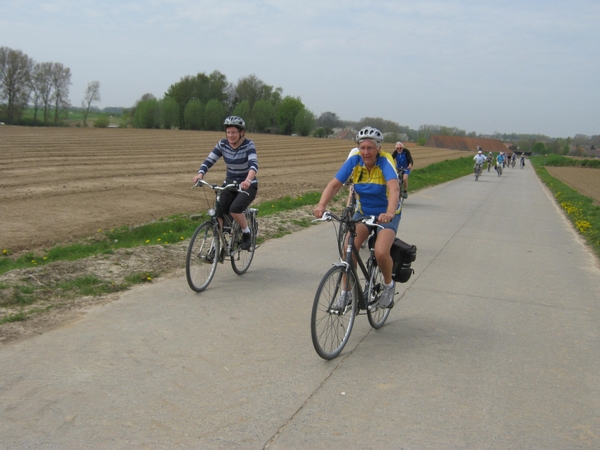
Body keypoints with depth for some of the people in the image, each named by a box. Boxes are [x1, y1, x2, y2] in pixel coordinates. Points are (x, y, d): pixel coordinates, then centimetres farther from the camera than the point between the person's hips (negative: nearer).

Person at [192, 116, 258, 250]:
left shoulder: (248, 145, -18)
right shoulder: (222, 144, -6)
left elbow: (254, 165, -33)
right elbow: (209, 161, -13)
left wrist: (248, 180, -53)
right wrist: (200, 174, -34)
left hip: (248, 185, -4)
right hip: (229, 183, 4)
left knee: (235, 209, -28)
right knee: (218, 213, -13)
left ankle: (247, 233, -1)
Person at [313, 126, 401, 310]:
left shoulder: (385, 162, -24)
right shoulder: (354, 160, -14)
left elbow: (394, 189, -41)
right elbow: (334, 184, -21)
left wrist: (389, 213, -59)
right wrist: (321, 205, -39)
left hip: (387, 214, -3)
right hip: (363, 212, 3)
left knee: (381, 252, -26)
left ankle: (389, 285, 6)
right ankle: (347, 292, -1)